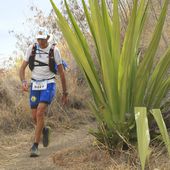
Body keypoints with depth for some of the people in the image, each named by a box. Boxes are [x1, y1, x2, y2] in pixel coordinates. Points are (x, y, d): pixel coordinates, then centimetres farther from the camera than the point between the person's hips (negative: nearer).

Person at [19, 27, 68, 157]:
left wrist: (65, 93, 3)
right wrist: (24, 82, -22)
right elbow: (22, 69, 0)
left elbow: (61, 73, -1)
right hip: (35, 86, 4)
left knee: (40, 113, -21)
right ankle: (45, 130, 42)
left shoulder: (54, 50, -8)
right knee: (35, 117, 6)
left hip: (49, 86, -4)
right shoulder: (31, 49, -2)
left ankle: (35, 146, -16)